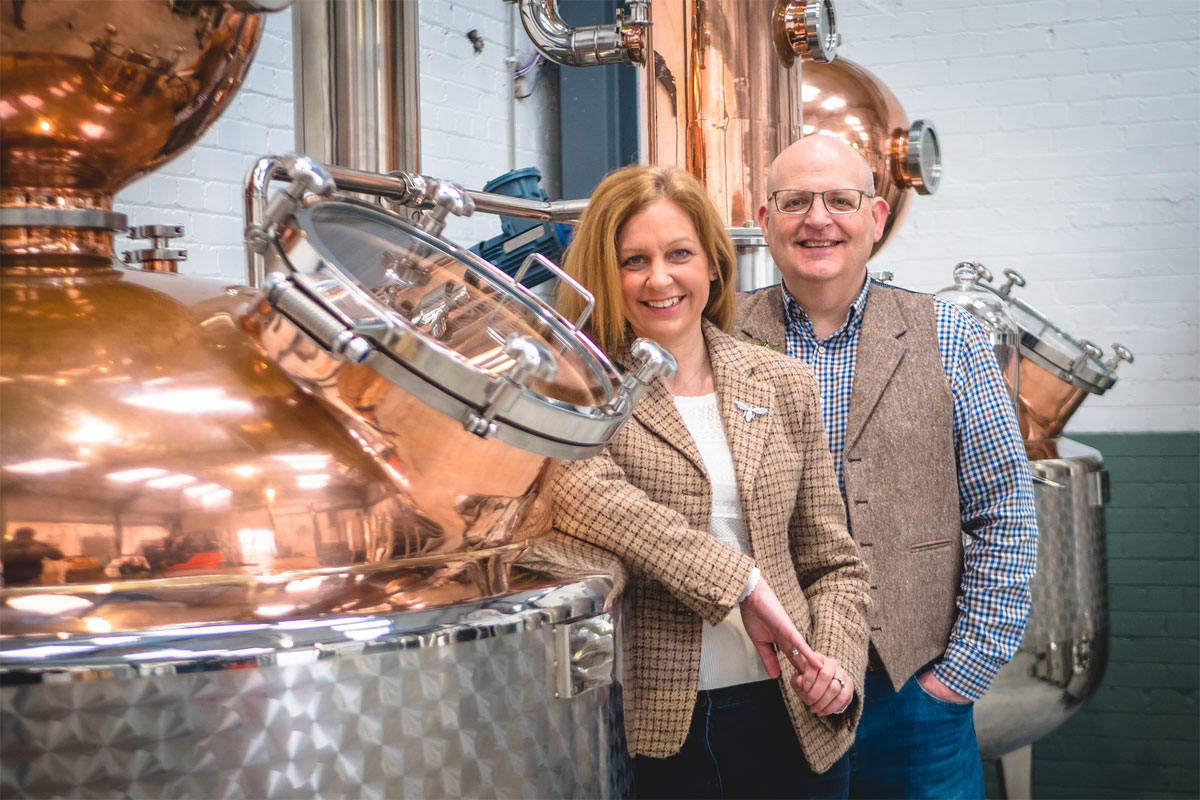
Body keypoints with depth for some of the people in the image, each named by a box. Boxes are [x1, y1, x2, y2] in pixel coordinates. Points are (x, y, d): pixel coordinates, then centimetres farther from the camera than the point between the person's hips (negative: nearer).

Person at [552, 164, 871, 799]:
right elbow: (580, 491, -26)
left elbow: (830, 562, 13)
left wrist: (839, 662, -5)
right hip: (652, 725, -3)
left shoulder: (784, 385, 9)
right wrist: (738, 580, -26)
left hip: (786, 717, 4)